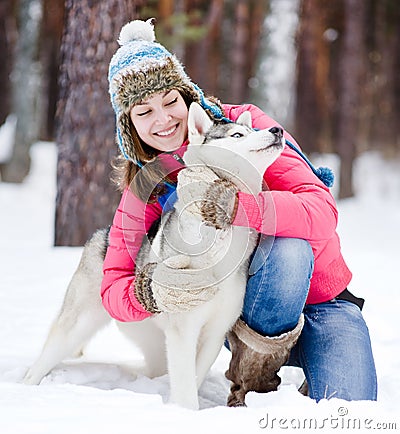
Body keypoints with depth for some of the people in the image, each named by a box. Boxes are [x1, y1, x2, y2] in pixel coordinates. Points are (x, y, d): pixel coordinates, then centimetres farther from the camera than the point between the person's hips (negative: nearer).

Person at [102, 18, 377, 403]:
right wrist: (149, 295, -32)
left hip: (322, 302, -1)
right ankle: (256, 368, -14)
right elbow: (114, 288, -8)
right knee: (286, 250, -34)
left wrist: (240, 208, -42)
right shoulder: (143, 190, -4)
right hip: (246, 312, 2)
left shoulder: (245, 127, -12)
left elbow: (322, 212, -25)